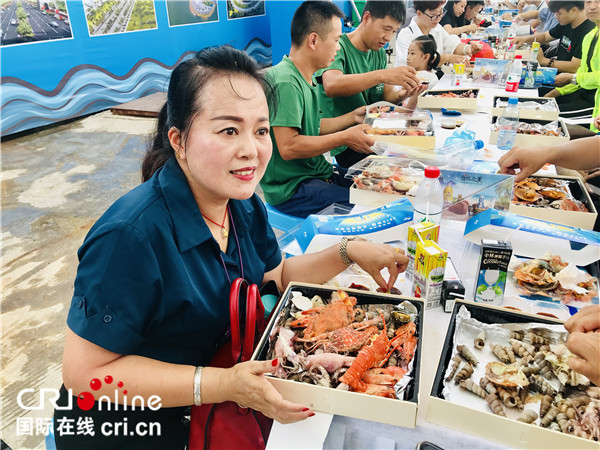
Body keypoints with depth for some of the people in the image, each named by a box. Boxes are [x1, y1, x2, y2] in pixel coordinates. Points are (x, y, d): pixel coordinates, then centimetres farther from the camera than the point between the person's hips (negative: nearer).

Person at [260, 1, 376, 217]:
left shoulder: (306, 78, 13)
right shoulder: (286, 82, -20)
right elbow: (288, 147, -27)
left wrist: (353, 117, 16)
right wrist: (344, 138, -20)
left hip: (317, 173, 10)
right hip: (291, 188, -10)